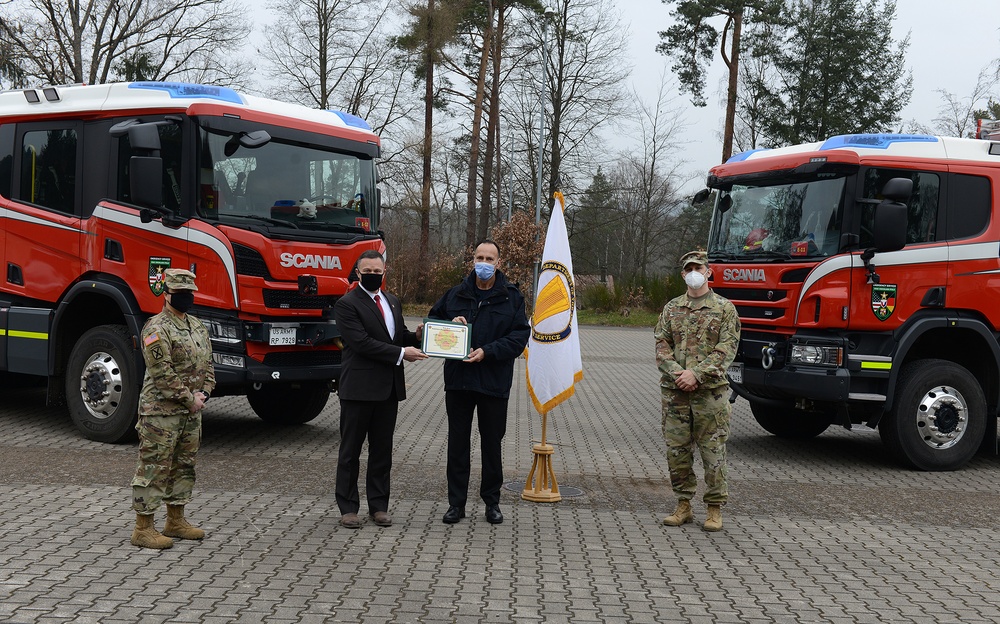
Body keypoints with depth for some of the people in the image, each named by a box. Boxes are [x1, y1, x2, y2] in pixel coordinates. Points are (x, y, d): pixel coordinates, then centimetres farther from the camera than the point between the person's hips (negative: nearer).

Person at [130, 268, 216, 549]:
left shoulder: (197, 326, 13)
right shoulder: (156, 328, -13)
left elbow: (207, 363, 16)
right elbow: (163, 373, -19)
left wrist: (204, 392, -1)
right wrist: (190, 399, -16)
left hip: (191, 412, 9)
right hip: (161, 412, -9)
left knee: (184, 465, 15)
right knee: (154, 468, -3)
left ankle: (175, 521, 27)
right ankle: (143, 529, 4)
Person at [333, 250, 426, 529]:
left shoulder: (393, 302, 15)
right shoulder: (347, 304, -8)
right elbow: (361, 342, -17)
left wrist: (415, 336, -2)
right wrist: (401, 353, -19)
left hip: (389, 389, 6)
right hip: (358, 388, -6)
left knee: (382, 450, 11)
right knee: (350, 450, 4)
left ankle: (379, 506, 19)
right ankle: (348, 507, 12)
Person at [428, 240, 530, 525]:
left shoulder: (512, 297, 0)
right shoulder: (456, 294, 7)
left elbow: (519, 336, -5)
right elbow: (433, 320, 17)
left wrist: (487, 352, -16)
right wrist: (449, 325, -6)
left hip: (494, 383, -2)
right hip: (458, 380, 2)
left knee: (492, 443, 9)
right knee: (457, 442, 6)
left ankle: (492, 501, 23)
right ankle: (456, 503, 15)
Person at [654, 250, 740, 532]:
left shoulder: (724, 308, 2)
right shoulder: (671, 308, 13)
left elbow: (727, 348, -6)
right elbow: (661, 345, 7)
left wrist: (696, 373, -15)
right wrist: (676, 373, -11)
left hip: (710, 392, -3)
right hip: (674, 392, 3)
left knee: (713, 451, -1)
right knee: (677, 450, 6)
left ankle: (715, 509, 10)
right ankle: (683, 506, 18)